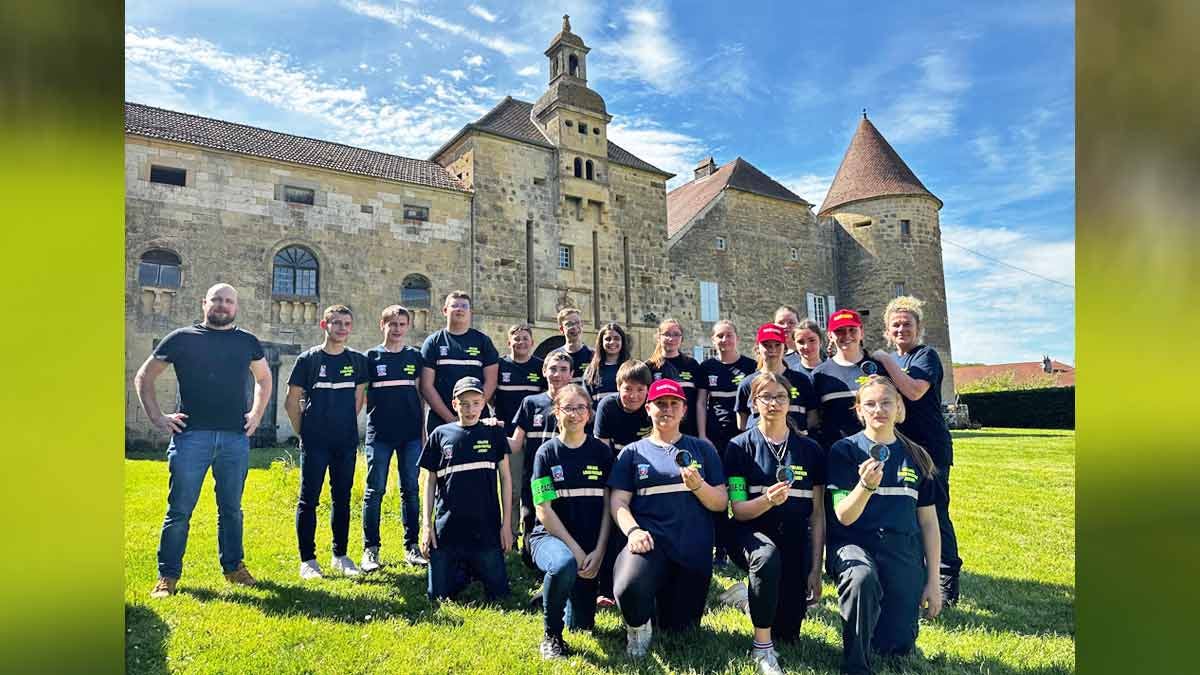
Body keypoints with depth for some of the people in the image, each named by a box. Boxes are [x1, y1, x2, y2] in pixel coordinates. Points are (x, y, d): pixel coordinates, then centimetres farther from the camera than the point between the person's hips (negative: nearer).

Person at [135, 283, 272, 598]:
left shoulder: (248, 342, 11)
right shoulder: (181, 338, 5)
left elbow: (264, 378, 25)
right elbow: (143, 377, 10)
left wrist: (256, 414, 13)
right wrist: (157, 417, 1)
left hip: (236, 437, 2)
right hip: (191, 434, -2)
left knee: (231, 509, 11)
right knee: (179, 509, 1)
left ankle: (234, 567, 23)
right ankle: (167, 576, 13)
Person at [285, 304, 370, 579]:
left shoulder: (358, 361, 6)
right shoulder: (308, 359, -2)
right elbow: (291, 402, 1)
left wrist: (346, 426, 10)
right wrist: (304, 433, 1)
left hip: (346, 443, 3)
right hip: (314, 443, -3)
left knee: (342, 499, 10)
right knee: (308, 500, 2)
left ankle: (340, 556, 21)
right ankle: (308, 560, 12)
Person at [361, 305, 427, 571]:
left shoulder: (415, 356, 9)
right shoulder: (371, 356, 4)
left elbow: (420, 394, 10)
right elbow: (362, 394, 6)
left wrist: (423, 429, 6)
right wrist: (373, 416, -3)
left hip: (411, 433, 2)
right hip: (379, 434, -2)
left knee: (411, 490, 6)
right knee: (375, 491, 1)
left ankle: (411, 546, 14)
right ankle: (370, 549, 9)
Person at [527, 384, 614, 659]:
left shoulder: (602, 452, 2)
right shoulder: (546, 453, -4)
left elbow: (608, 505, 0)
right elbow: (543, 509, -9)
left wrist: (598, 551, -10)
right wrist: (575, 550, -15)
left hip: (591, 545, 3)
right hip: (551, 536, -3)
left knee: (582, 624, 6)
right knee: (564, 565, -38)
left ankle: (558, 592, 39)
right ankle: (551, 635, -11)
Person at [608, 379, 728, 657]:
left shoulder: (703, 449, 12)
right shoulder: (633, 452, 10)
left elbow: (721, 503, 7)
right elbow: (618, 502, 2)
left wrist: (698, 485, -13)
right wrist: (633, 530, -18)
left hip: (694, 550, 2)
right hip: (650, 540, -2)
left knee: (678, 627, 5)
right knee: (629, 588, -33)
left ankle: (666, 601, 41)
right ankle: (638, 626, 3)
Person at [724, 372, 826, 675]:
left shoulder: (810, 450, 5)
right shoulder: (740, 446, -3)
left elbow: (817, 514, 5)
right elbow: (739, 510, -9)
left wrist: (816, 569, 1)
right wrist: (768, 500, -30)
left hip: (795, 540, 3)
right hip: (753, 534, -3)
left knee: (788, 632, 0)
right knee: (767, 556, -39)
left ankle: (755, 596, 35)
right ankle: (762, 646, -17)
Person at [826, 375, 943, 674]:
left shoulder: (916, 456, 8)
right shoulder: (844, 450, -3)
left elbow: (928, 522, 12)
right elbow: (844, 516, -11)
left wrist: (933, 581, 10)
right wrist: (866, 485, -30)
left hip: (902, 551, 4)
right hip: (854, 544, -3)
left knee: (898, 645, -3)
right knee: (862, 577, -38)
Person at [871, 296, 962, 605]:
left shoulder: (926, 356, -6)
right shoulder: (891, 361, 15)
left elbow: (914, 392, -23)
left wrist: (885, 360, -16)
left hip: (930, 448, -7)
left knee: (935, 514, -5)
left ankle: (948, 582, 7)